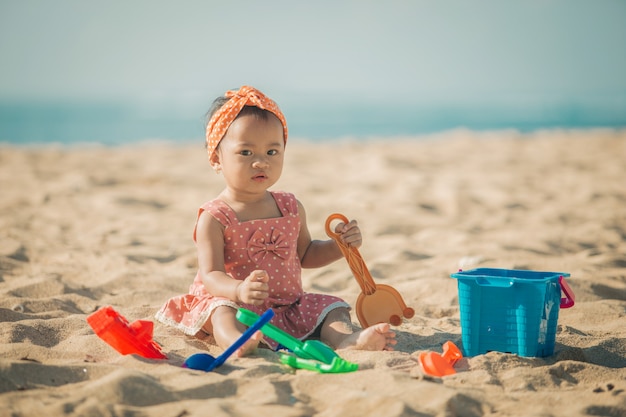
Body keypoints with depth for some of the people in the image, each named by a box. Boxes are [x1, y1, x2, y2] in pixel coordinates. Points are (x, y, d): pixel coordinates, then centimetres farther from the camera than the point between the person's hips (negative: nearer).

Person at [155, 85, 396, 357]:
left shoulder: (291, 208, 9)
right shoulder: (214, 218, -9)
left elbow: (305, 254, 25)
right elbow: (211, 275, -17)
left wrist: (340, 245, 6)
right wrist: (238, 290, -40)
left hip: (289, 304, 6)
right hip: (238, 304, -6)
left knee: (332, 308, -10)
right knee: (224, 312, -35)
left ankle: (345, 338, -41)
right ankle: (237, 340, -66)